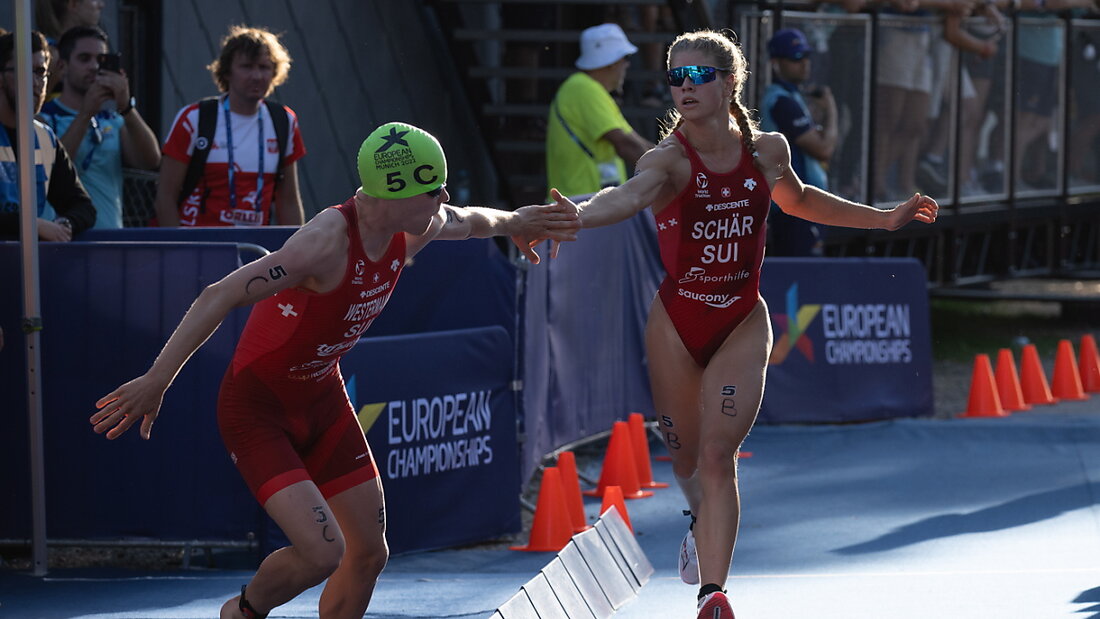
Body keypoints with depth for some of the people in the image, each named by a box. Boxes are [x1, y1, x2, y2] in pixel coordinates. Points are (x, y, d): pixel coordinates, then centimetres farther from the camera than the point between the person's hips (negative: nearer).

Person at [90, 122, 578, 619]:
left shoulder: (414, 231, -8)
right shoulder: (330, 239, -33)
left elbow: (464, 221, 20)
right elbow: (220, 297, -35)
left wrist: (511, 223, 38)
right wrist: (155, 382, -38)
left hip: (321, 398, 8)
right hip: (257, 407, -8)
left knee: (369, 554, 7)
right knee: (322, 552, -20)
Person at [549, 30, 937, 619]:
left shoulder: (767, 151, -4)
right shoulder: (669, 159, -17)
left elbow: (798, 199, 19)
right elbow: (630, 195, -41)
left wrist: (884, 219, 25)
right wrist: (573, 216, -64)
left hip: (742, 325, 1)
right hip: (676, 325, -1)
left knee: (717, 455, -13)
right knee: (685, 458, 13)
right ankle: (700, 522, 49)